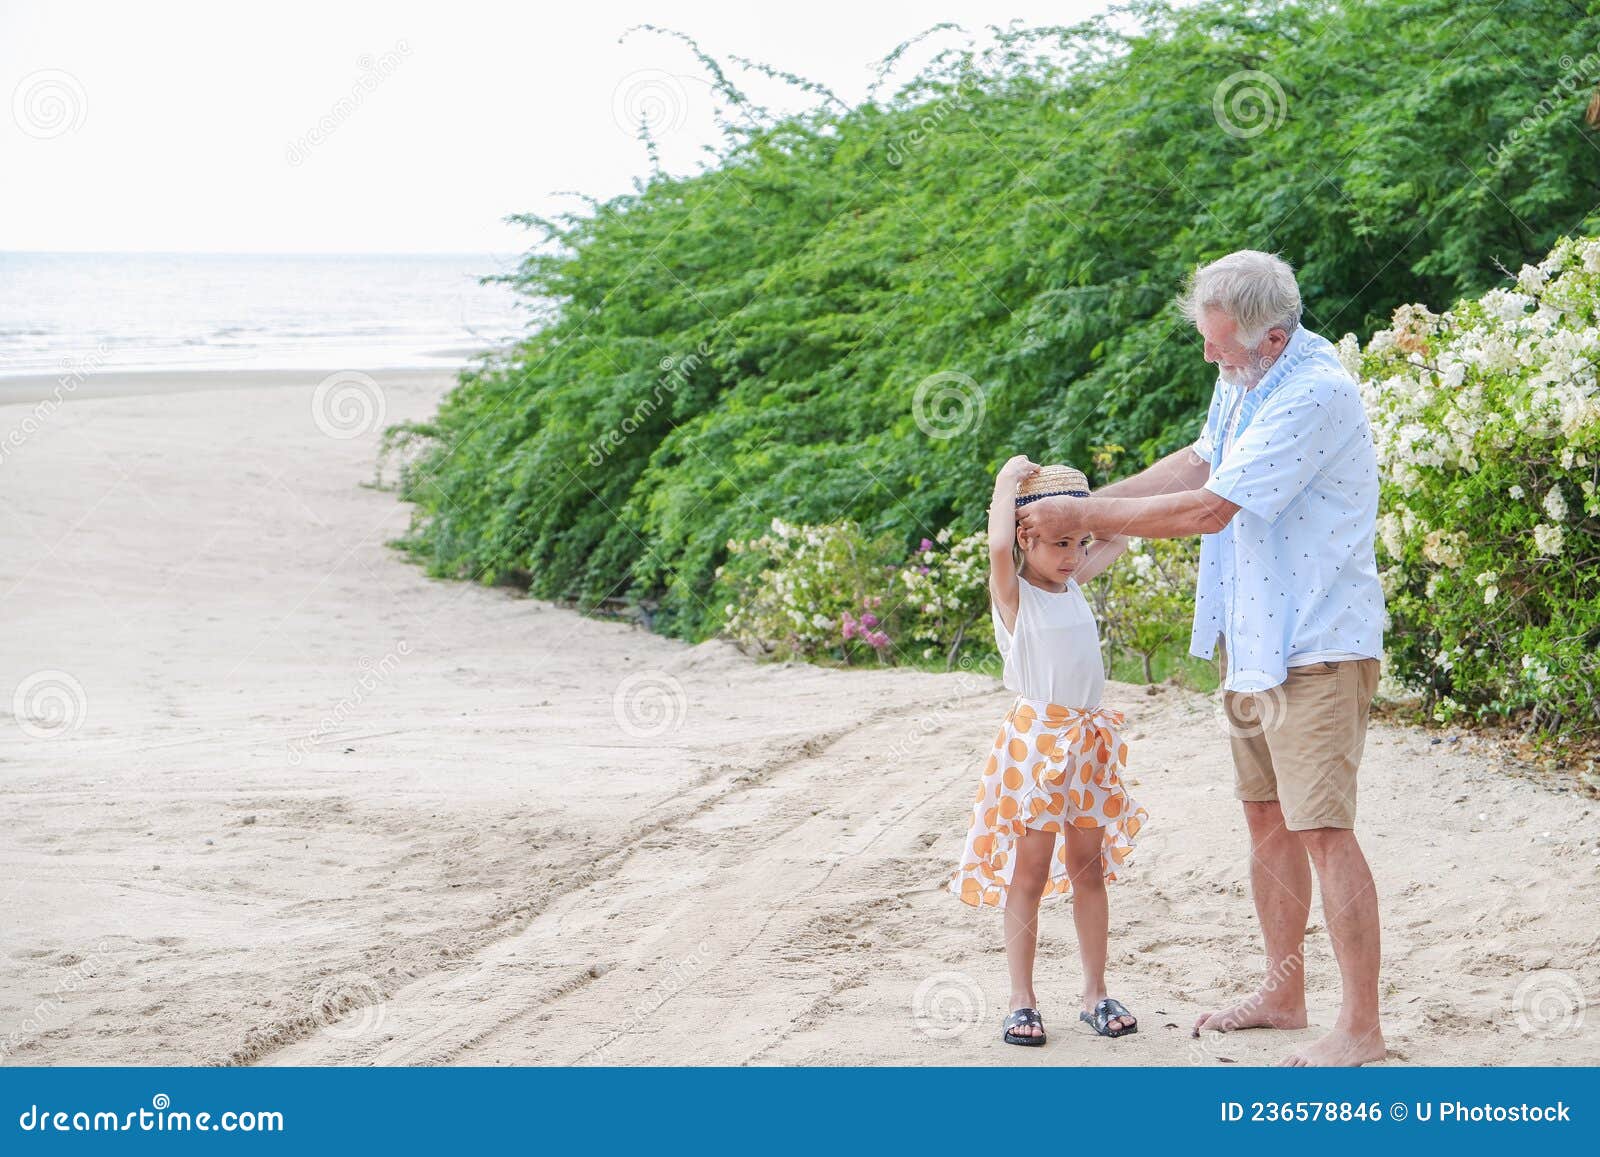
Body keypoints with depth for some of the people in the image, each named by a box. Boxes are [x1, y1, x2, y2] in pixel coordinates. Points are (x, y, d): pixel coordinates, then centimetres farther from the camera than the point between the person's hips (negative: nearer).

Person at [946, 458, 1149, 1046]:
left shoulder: (1073, 584, 10)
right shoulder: (1013, 594, -9)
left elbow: (1118, 536, 23)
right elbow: (998, 546, -30)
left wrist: (1077, 501, 9)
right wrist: (1008, 481, -18)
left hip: (1087, 742, 6)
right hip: (1036, 741, -6)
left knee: (1089, 867, 11)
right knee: (1029, 872, 1)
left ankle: (1095, 993, 18)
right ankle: (1022, 1002, 7)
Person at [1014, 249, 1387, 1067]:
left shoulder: (1315, 395, -23)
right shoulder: (1244, 377, 6)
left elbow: (1209, 508, -23)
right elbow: (1202, 461, 23)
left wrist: (1085, 519, -14)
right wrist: (1093, 501, 13)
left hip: (1315, 645, -10)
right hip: (1253, 640, 10)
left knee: (1321, 829, -10)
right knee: (1266, 817, 16)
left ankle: (1361, 1030, -6)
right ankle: (1283, 993, 28)